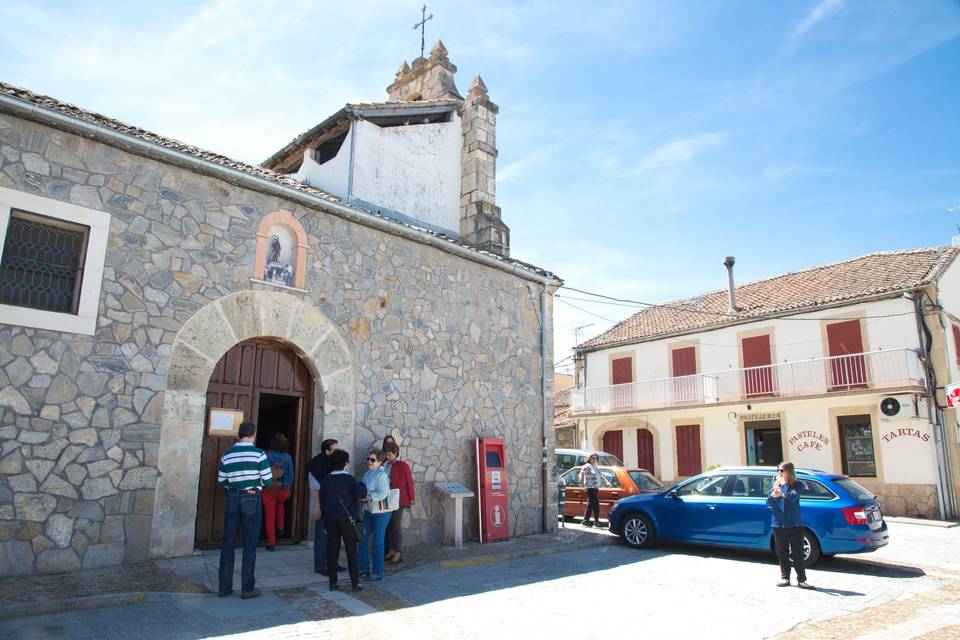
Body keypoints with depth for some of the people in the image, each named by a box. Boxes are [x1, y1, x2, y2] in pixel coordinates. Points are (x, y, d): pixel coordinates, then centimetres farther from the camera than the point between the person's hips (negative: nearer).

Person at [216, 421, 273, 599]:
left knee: (228, 544, 11)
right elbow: (267, 480, -8)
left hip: (232, 499, 3)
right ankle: (247, 588, 9)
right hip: (251, 500, -3)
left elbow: (221, 481, 7)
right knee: (250, 545, 4)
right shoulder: (259, 454, -9)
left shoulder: (227, 454, 2)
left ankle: (224, 586, 16)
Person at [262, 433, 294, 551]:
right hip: (283, 490, 2)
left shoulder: (267, 455, -12)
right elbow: (290, 475, -1)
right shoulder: (288, 458, -7)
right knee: (280, 504, 35)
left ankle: (271, 543, 8)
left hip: (268, 490, -2)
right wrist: (289, 489, 13)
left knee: (269, 516, 6)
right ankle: (280, 527, 29)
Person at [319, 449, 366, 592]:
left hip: (330, 519, 4)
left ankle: (332, 582, 11)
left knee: (332, 550, 9)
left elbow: (322, 499, 9)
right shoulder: (349, 479, -11)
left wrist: (324, 516, 18)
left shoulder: (326, 480, 4)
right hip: (347, 519, -4)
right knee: (351, 551, 4)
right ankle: (355, 583, 6)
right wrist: (362, 485, 3)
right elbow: (361, 494, -18)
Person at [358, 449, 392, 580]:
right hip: (368, 511, 8)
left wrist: (367, 497, -26)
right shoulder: (367, 474, 9)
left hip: (381, 512, -8)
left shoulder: (381, 475, -18)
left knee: (377, 542, 0)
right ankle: (364, 568, 27)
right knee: (363, 539, 12)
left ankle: (378, 573, 13)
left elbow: (382, 494, -26)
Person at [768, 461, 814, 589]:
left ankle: (801, 580, 6)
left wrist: (784, 484, -20)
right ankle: (785, 578, 16)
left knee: (797, 553, 0)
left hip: (795, 525, -3)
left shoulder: (796, 485, 0)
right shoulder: (775, 484, 9)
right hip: (778, 525, 3)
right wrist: (772, 496, -15)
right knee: (782, 553, 8)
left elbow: (793, 496, -19)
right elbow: (769, 503, 5)